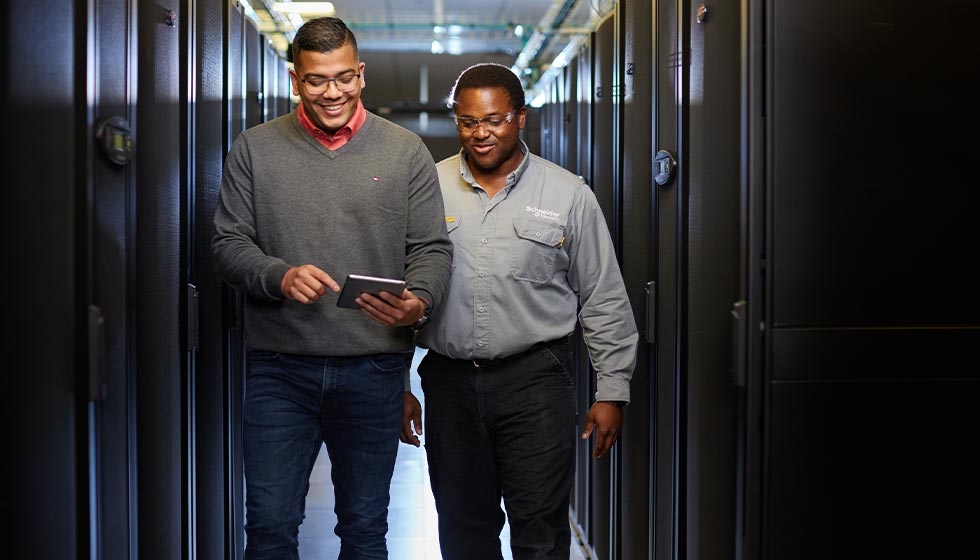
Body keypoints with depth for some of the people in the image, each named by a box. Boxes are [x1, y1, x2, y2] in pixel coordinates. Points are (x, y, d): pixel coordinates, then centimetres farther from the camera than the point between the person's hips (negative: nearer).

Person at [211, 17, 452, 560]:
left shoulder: (406, 151, 4)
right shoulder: (254, 149, 4)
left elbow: (432, 248, 3)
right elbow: (228, 244, 3)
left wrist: (418, 300, -18)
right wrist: (279, 277, -17)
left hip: (374, 369, 0)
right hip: (279, 370, 0)